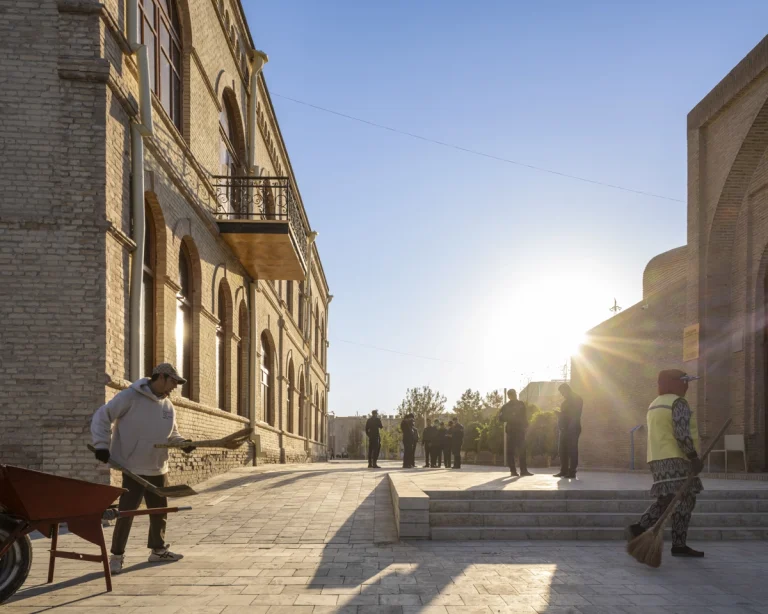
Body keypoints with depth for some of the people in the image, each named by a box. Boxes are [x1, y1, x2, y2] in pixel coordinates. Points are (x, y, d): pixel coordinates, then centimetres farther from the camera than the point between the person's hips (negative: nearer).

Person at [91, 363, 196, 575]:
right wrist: (102, 445, -17)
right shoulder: (130, 397, -14)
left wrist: (183, 443, -2)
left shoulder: (167, 406, 8)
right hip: (133, 468, -7)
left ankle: (158, 549, 32)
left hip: (158, 469, 7)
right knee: (126, 511, -5)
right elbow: (102, 416, -11)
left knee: (159, 510, 15)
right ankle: (117, 555, 10)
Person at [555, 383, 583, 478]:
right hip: (564, 428, 8)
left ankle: (572, 472, -6)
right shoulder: (566, 400, 21)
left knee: (572, 450, -7)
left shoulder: (577, 399, -5)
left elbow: (576, 415, -14)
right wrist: (560, 424, 7)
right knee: (563, 450, 6)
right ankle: (564, 471, 11)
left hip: (573, 429, -8)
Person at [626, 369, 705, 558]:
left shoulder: (655, 404, 21)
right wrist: (694, 457, -15)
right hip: (675, 459, -10)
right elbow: (682, 434, -19)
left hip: (659, 458, 10)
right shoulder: (678, 403, -9)